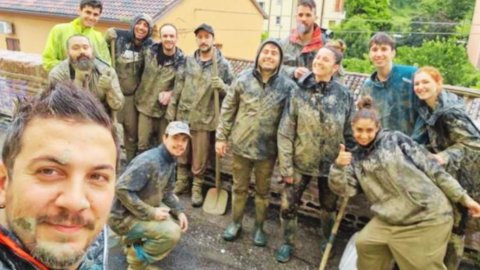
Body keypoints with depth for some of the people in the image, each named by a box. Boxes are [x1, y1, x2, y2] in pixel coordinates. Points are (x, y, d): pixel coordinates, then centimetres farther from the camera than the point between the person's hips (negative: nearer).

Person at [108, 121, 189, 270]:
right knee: (171, 232, -21)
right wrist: (150, 213, -26)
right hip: (124, 217, -9)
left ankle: (135, 240, 20)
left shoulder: (171, 160, 2)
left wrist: (179, 211, -2)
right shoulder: (149, 161, -27)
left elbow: (167, 191, 13)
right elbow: (121, 189, -31)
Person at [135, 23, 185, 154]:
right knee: (143, 143, 4)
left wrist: (171, 93, -18)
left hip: (166, 108, -1)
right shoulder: (150, 52, -2)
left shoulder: (181, 60, -9)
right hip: (145, 105, 2)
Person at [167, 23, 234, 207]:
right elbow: (178, 87, 9)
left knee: (199, 158, 7)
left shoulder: (223, 64, -5)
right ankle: (181, 182, 36)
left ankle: (197, 187, 26)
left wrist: (222, 86, -24)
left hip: (204, 119, -3)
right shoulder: (188, 61, 5)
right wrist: (171, 109, 8)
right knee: (182, 154, 17)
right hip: (183, 115, 3)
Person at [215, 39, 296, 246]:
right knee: (239, 188, 17)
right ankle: (236, 222, 37)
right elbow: (227, 110, 0)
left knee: (263, 191, 16)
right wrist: (221, 137, 0)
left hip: (267, 149, -1)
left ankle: (259, 226, 36)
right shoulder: (243, 79, -6)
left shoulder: (288, 86, -9)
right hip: (241, 145, 1)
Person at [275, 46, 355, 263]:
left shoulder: (345, 95, -10)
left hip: (331, 164, 1)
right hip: (300, 162, 0)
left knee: (329, 206, 21)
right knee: (288, 205, 7)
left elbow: (350, 134, -3)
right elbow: (285, 133, -11)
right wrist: (286, 167, -12)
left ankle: (329, 241, 49)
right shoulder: (299, 92, -12)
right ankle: (287, 243, 34)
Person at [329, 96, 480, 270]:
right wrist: (338, 166, -22)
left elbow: (432, 167, -2)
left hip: (428, 216, -3)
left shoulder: (396, 139, -2)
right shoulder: (355, 157, 8)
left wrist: (463, 197, -3)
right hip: (391, 220, 4)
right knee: (365, 244, -4)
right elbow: (344, 189, -3)